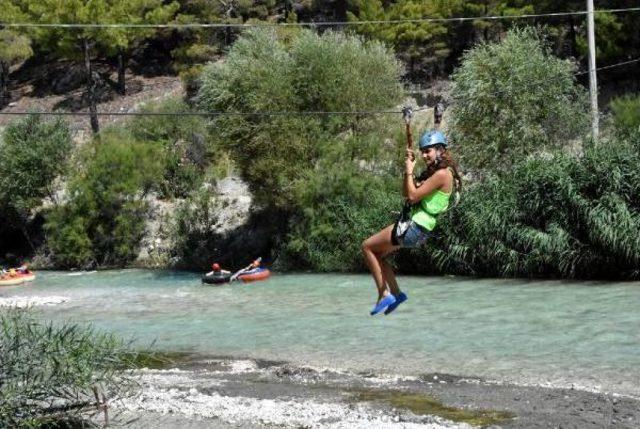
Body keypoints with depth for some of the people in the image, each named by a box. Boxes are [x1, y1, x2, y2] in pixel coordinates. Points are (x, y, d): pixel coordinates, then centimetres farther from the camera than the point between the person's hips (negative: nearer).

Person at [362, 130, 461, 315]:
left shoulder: (443, 174, -16)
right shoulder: (433, 171, 14)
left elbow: (413, 195, -20)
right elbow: (406, 193, 16)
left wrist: (409, 171, -10)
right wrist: (408, 167, 7)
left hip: (415, 227, -10)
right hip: (414, 225, 10)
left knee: (367, 246, -3)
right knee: (377, 254, 17)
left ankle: (384, 295, -1)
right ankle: (395, 293, 17)